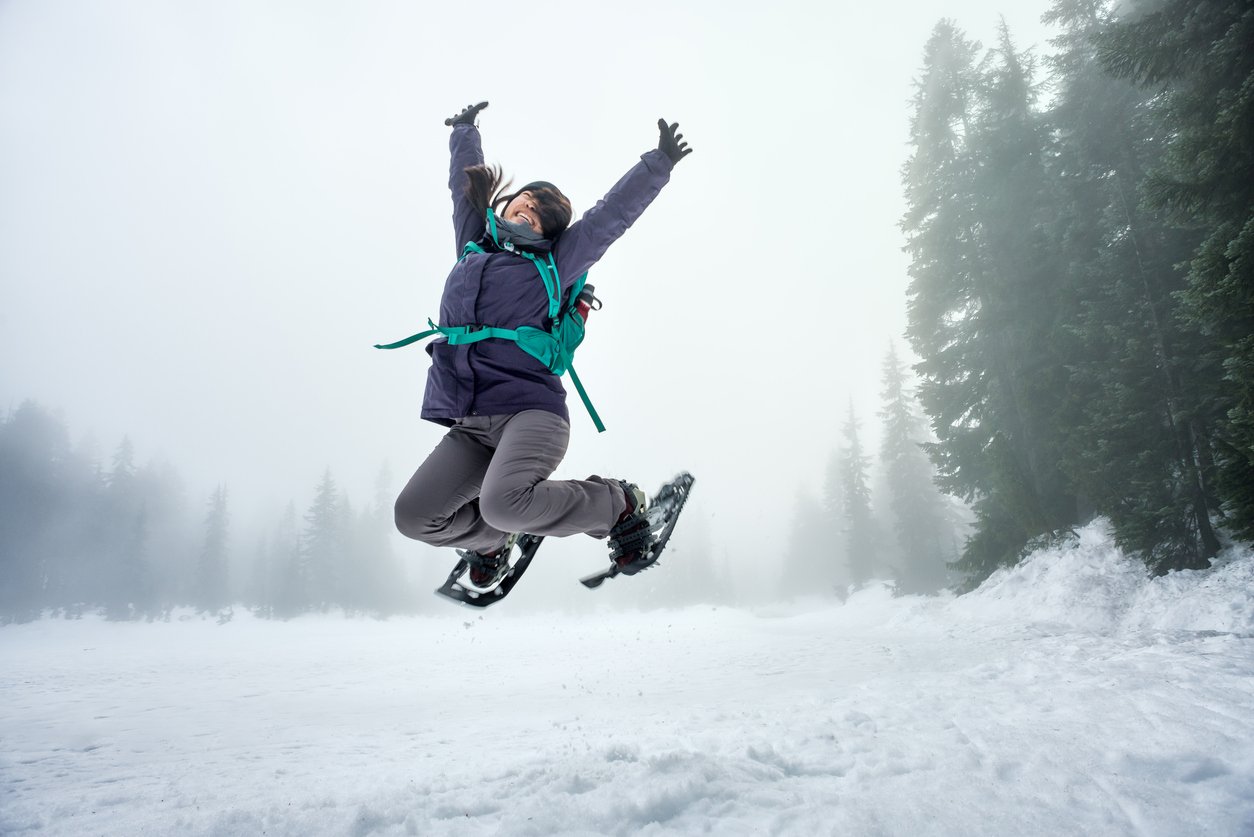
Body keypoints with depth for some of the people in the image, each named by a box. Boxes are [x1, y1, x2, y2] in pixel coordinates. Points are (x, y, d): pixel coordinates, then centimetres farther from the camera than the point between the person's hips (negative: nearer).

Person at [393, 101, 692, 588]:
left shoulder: (553, 264, 11)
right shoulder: (472, 246, 22)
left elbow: (614, 212, 13)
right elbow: (466, 183, 36)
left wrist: (658, 163, 14)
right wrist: (465, 132, 48)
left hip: (530, 411, -5)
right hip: (470, 428, 5)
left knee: (505, 502, -31)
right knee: (414, 516, -8)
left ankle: (617, 505, -4)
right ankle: (491, 538, 25)